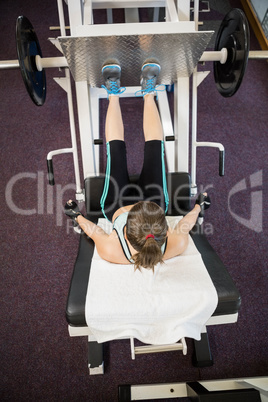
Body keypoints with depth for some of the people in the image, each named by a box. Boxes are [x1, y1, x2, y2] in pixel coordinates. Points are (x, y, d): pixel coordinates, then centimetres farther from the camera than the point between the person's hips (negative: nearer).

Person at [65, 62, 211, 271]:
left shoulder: (110, 251, -43)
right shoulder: (177, 245, -41)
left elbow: (96, 232, -20)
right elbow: (184, 226, -17)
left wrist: (77, 215, -3)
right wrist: (198, 207, 1)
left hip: (116, 206, 0)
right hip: (157, 201, 1)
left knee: (116, 147, 6)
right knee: (154, 146, 7)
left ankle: (114, 95, 35)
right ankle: (149, 95, 35)